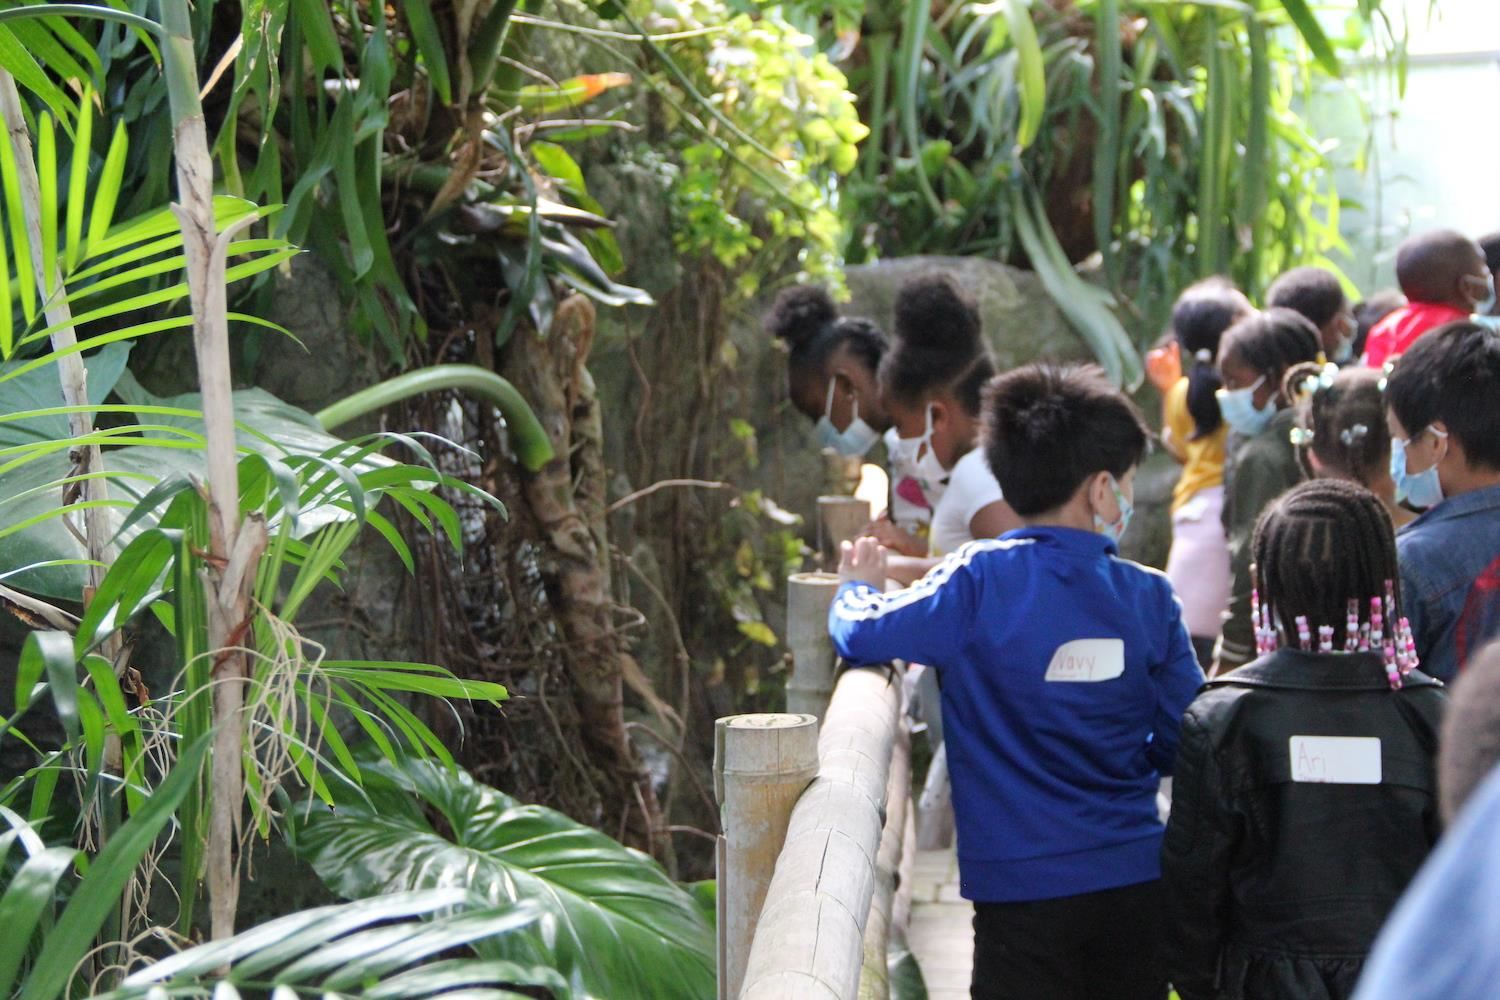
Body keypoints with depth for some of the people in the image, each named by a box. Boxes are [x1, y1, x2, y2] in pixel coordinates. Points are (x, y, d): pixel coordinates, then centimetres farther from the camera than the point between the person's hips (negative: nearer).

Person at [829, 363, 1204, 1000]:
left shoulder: (978, 582, -11)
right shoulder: (1148, 596, -1)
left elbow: (859, 637, -12)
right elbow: (1187, 741, 4)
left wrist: (860, 586, 10)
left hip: (1024, 886, -3)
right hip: (1136, 881, 3)